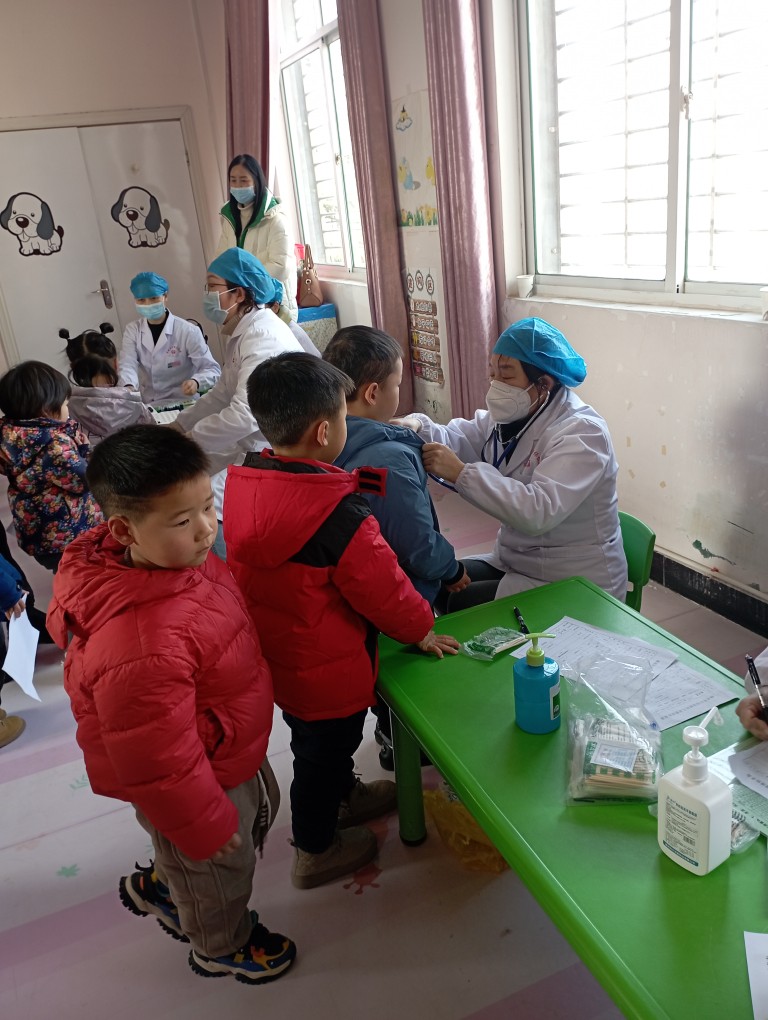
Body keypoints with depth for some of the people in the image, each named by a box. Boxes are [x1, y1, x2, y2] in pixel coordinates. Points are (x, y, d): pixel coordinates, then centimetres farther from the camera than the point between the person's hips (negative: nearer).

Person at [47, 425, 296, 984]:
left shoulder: (184, 559, -14)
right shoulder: (142, 645, -44)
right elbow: (160, 761, -32)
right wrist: (207, 828, -17)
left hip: (236, 752, 8)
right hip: (202, 781, -8)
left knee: (262, 809, 34)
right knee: (220, 870, 21)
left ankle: (159, 887, 56)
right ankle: (222, 948, 56)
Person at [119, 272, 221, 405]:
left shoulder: (188, 331, -5)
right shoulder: (132, 330, 7)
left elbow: (212, 369, -9)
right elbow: (128, 365, -8)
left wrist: (196, 382, -32)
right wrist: (128, 387, -31)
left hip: (183, 404, -2)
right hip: (148, 406, 2)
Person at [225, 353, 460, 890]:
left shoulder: (245, 481, -9)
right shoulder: (342, 516, -33)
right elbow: (383, 588, -21)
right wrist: (422, 629, -2)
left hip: (275, 654, 7)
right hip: (328, 673, -7)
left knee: (326, 743, 30)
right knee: (322, 750, 17)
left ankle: (344, 796, 57)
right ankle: (317, 851, 41)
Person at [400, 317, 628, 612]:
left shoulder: (581, 432, -22)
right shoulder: (508, 416, 5)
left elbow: (539, 511, -36)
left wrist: (461, 473, -38)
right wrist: (417, 427, -25)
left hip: (575, 585, -8)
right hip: (513, 562, 8)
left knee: (459, 606, -18)